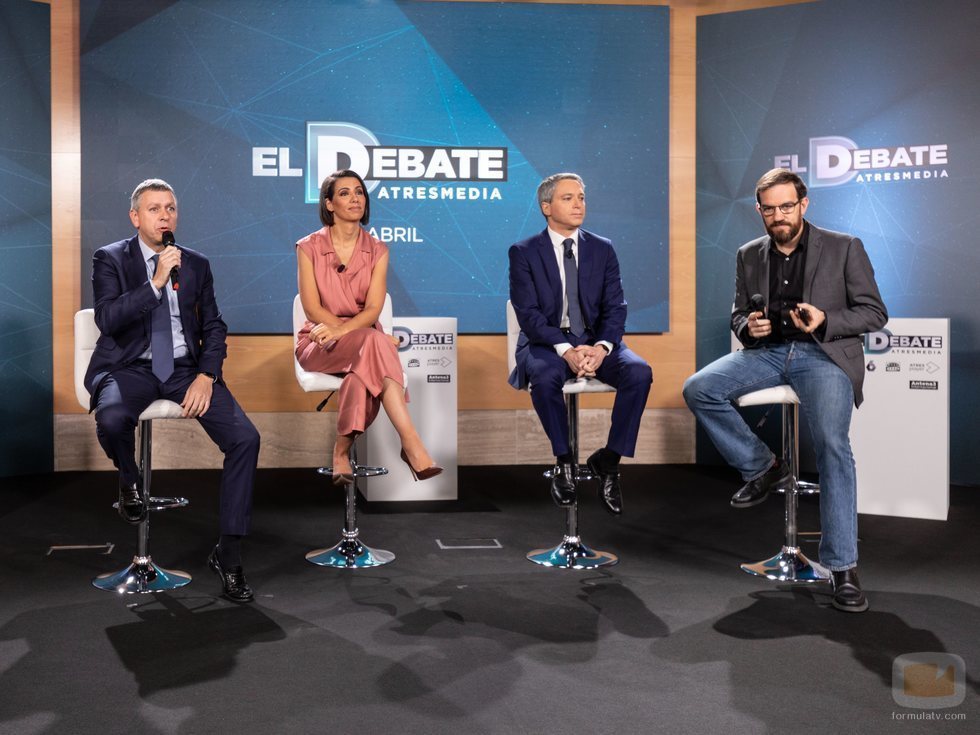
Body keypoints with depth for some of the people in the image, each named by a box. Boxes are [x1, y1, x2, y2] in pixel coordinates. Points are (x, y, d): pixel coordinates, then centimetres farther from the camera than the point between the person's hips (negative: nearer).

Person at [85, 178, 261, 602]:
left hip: (185, 368, 3)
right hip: (130, 368, -2)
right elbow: (107, 318, -13)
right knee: (112, 419, -37)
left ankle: (228, 552, -7)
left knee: (245, 439, -19)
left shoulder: (196, 264, 12)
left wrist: (206, 376, -7)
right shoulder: (111, 259, 2)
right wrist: (156, 282, -21)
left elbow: (214, 327, 9)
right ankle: (130, 481, 2)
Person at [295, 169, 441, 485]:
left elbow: (373, 308, -6)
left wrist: (342, 330, -28)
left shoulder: (377, 251, 6)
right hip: (319, 344, -2)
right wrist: (374, 338, -20)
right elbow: (312, 308, -9)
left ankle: (342, 450, -29)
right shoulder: (309, 247, 1)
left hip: (363, 338, 2)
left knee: (364, 366, -37)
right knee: (374, 342, -35)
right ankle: (411, 443, -44)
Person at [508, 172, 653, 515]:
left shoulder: (602, 249, 9)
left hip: (595, 341, 3)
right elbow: (528, 314, -9)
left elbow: (615, 307, 2)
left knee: (639, 372, -26)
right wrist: (565, 350, -24)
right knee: (544, 376, -36)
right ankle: (564, 461, -12)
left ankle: (609, 459, -8)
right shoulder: (523, 253, 0)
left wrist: (602, 347, -19)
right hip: (547, 343, -2)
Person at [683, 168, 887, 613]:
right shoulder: (749, 256, 14)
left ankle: (842, 567, -17)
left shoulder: (843, 248, 4)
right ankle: (762, 468, 0)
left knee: (832, 443, -26)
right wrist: (748, 326, -6)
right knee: (698, 389, -21)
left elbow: (875, 313, 4)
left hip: (824, 353, -4)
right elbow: (738, 316, 20)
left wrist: (825, 321, -15)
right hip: (767, 351, 4)